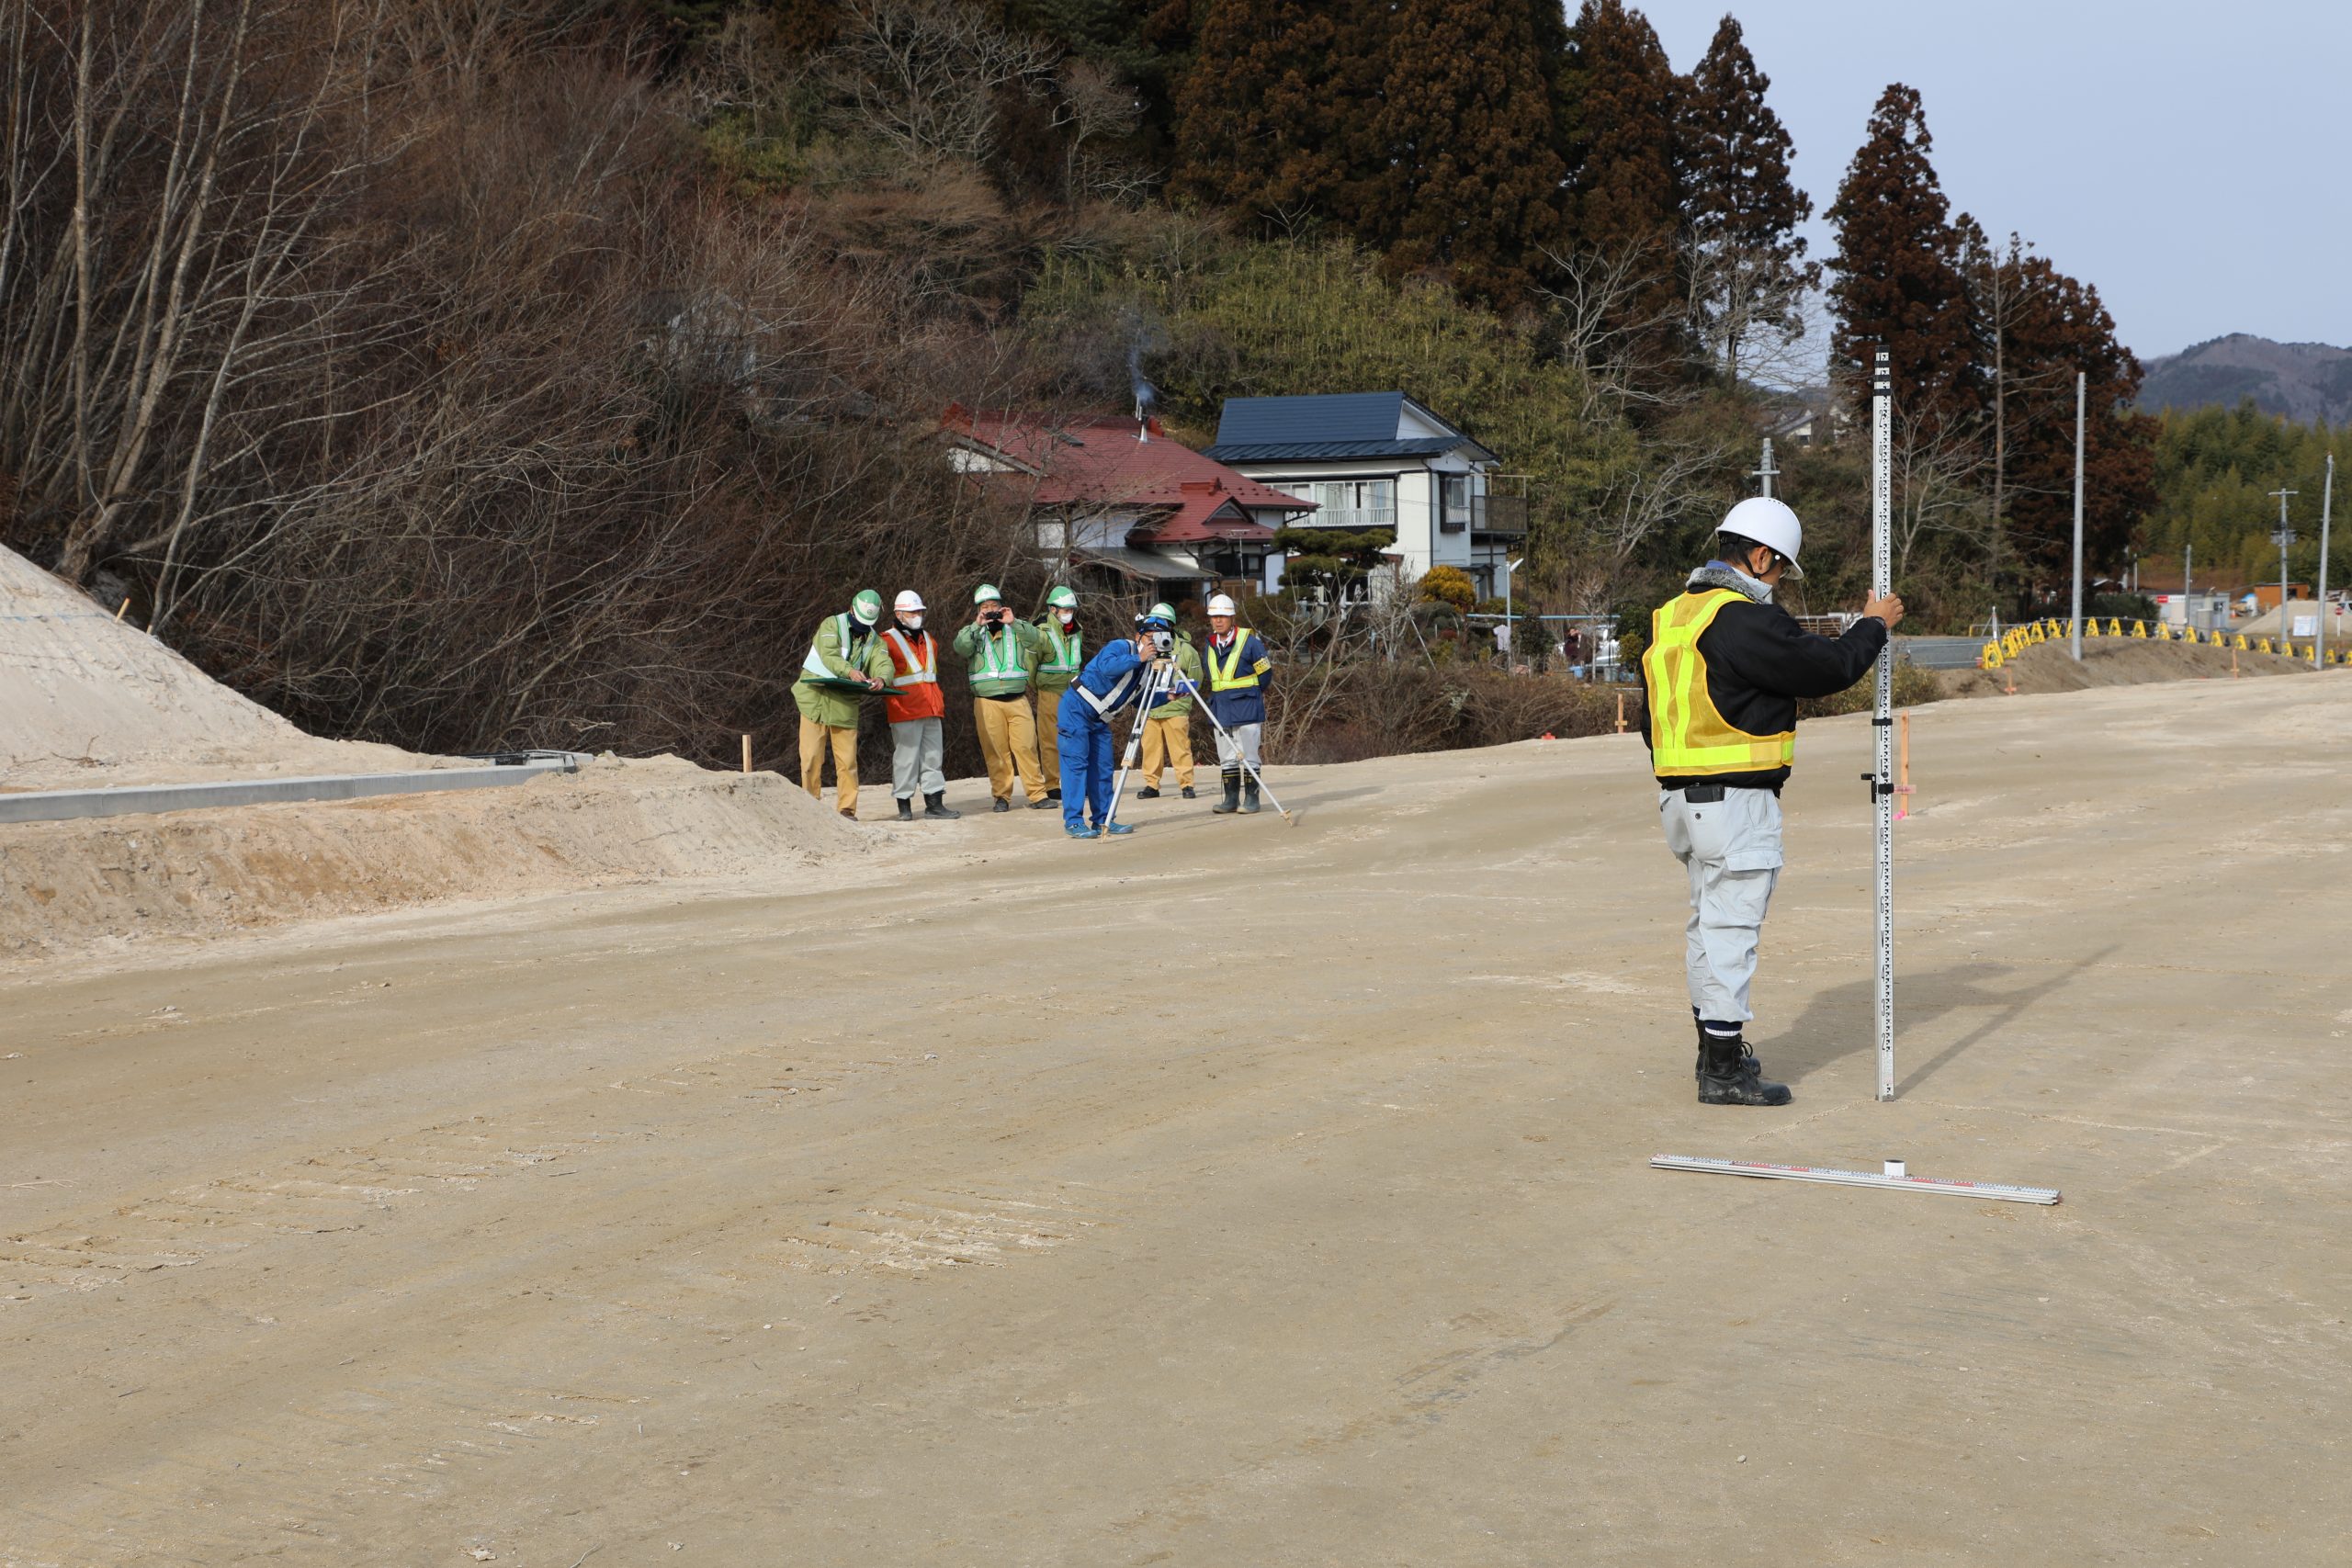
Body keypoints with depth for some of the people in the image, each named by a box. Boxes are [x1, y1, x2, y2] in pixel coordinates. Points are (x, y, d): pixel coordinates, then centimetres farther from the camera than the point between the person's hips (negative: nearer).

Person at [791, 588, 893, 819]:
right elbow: (829, 655, -21)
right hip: (815, 700, -3)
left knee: (848, 760, -1)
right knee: (812, 758, -3)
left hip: (844, 705, 3)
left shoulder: (874, 641, 10)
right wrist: (849, 671, -39)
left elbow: (884, 663, -9)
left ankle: (847, 809, 5)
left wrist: (881, 678, -33)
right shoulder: (832, 625, -4)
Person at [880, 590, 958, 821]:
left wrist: (940, 704, 26)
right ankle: (904, 807, 1)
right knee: (906, 757, -4)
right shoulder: (887, 642, -2)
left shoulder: (929, 640, 20)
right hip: (905, 711, -7)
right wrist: (885, 701, -12)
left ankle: (934, 803, 10)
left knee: (933, 756, 7)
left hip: (931, 708, 7)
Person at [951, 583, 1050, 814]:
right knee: (996, 751, -3)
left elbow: (1036, 639, -5)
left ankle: (1037, 794, -2)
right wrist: (977, 626, -14)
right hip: (987, 702, -1)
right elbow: (961, 649, -9)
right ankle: (1002, 797, 5)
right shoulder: (972, 633, 11)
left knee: (1027, 747, -5)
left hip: (1017, 700, 1)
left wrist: (1013, 623, -14)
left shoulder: (1015, 629, 13)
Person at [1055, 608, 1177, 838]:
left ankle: (1103, 820, 12)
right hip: (1076, 708, -9)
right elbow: (1107, 667, -38)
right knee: (1076, 763, -11)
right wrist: (1138, 658, -36)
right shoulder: (1120, 647, -16)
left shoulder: (1148, 665, 9)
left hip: (1099, 719, 9)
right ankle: (1073, 822, -13)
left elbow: (1143, 701, 11)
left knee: (1103, 767, 7)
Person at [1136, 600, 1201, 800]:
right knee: (1150, 748, 3)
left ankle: (1187, 784, 0)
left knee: (1180, 748, -5)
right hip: (1150, 708, 4)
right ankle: (1151, 785, 10)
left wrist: (1178, 693, -8)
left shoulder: (1185, 649, 0)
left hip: (1176, 708, -4)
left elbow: (1194, 681, 3)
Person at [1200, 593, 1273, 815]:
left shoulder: (1250, 642, -6)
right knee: (1226, 758, 7)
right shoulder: (1209, 647, 12)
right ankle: (1231, 799, 11)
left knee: (1248, 756, -3)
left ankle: (1252, 799, 1)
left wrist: (1247, 694, 8)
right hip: (1220, 710, 6)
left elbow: (1265, 673, 0)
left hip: (1246, 710, -6)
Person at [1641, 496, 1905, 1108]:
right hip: (1736, 799, -10)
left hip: (1680, 794, 10)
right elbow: (1827, 668, -12)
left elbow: (1652, 716, 19)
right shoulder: (1747, 620, -17)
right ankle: (1724, 1069, -2)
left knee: (1707, 920, 18)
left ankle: (1715, 1050, 28)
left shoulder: (1672, 617, 14)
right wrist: (1874, 626, 5)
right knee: (1731, 926, -5)